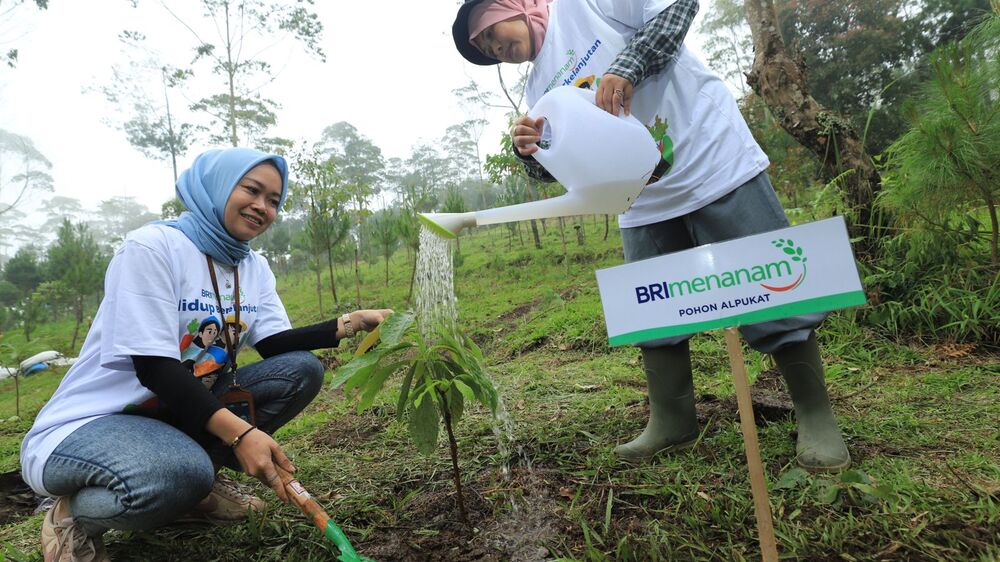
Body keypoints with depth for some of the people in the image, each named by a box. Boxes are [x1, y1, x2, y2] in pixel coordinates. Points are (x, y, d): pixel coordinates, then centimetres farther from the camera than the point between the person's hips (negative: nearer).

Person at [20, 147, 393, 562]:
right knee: (181, 472, -39)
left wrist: (348, 323, -19)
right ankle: (73, 517, -4)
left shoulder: (254, 267, 4)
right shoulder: (151, 246, -18)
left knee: (302, 369, -8)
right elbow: (154, 368, -24)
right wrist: (241, 433, -34)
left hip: (180, 412, 7)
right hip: (89, 423, -7)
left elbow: (274, 344, -5)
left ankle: (199, 484, -1)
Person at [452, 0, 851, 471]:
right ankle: (671, 424, 24)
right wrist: (529, 151, -10)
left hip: (715, 162, -6)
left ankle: (816, 418, 13)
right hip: (645, 206, 7)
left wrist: (627, 65, -21)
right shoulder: (539, 88, 16)